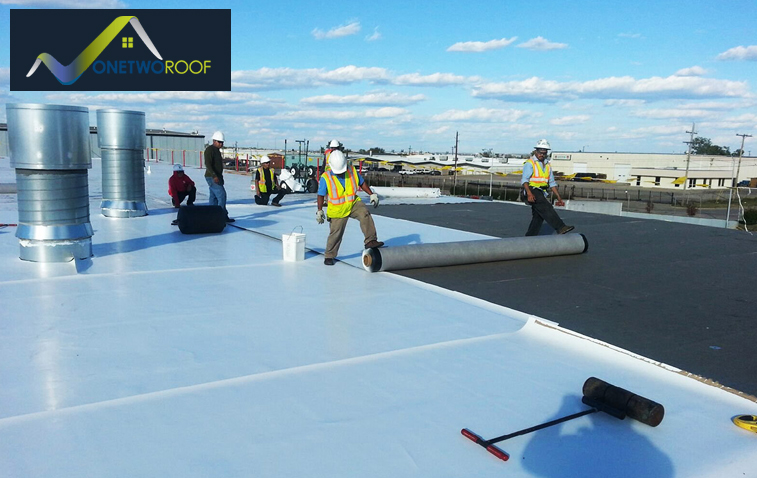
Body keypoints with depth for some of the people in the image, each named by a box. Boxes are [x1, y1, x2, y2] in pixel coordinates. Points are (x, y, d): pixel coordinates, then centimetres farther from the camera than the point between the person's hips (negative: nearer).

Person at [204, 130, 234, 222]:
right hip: (212, 177, -10)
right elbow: (207, 164, -22)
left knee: (213, 197, 9)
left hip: (217, 177, 10)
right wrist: (214, 176, -33)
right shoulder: (209, 149, -12)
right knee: (222, 195, -14)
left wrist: (221, 178, 24)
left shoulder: (217, 150, 18)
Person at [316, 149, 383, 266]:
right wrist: (319, 211, -10)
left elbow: (362, 183, 9)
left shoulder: (352, 171, -5)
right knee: (335, 233, 4)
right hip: (337, 210, -2)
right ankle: (329, 256, 24)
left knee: (365, 214, -28)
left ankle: (370, 241, -26)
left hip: (354, 203, 2)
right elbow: (321, 195, -6)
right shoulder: (325, 178, -13)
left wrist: (372, 194, 5)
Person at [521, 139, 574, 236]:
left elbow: (552, 183, 22)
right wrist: (529, 194, -31)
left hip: (541, 194, 8)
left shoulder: (547, 165, 19)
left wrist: (559, 198, 14)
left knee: (538, 217, 5)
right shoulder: (530, 163, -4)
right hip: (532, 191, -8)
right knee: (546, 208, -25)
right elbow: (524, 179, -16)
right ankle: (560, 228, -36)